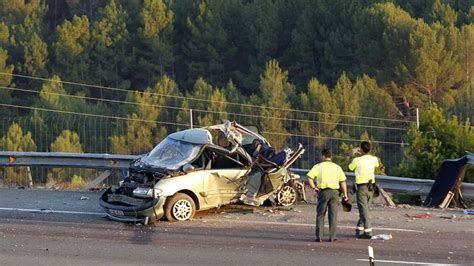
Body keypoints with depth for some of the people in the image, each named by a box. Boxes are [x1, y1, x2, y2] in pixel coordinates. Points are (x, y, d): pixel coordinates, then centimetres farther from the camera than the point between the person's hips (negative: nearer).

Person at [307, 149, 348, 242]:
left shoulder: (318, 166, 0)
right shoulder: (337, 167, 8)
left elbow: (309, 177, -11)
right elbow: (343, 181, 5)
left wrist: (314, 187, -2)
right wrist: (345, 194, 9)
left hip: (323, 192, -2)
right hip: (334, 192, 2)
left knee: (320, 215, 7)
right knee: (333, 215, 6)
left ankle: (319, 236, 2)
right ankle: (332, 237, 3)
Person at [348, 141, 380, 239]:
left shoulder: (357, 160, -12)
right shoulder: (374, 159, 2)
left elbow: (350, 168, 8)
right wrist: (363, 155, 33)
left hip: (361, 187, -5)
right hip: (370, 187, 5)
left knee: (363, 210, -5)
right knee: (365, 209, 15)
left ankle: (368, 232, -12)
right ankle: (359, 230, 21)